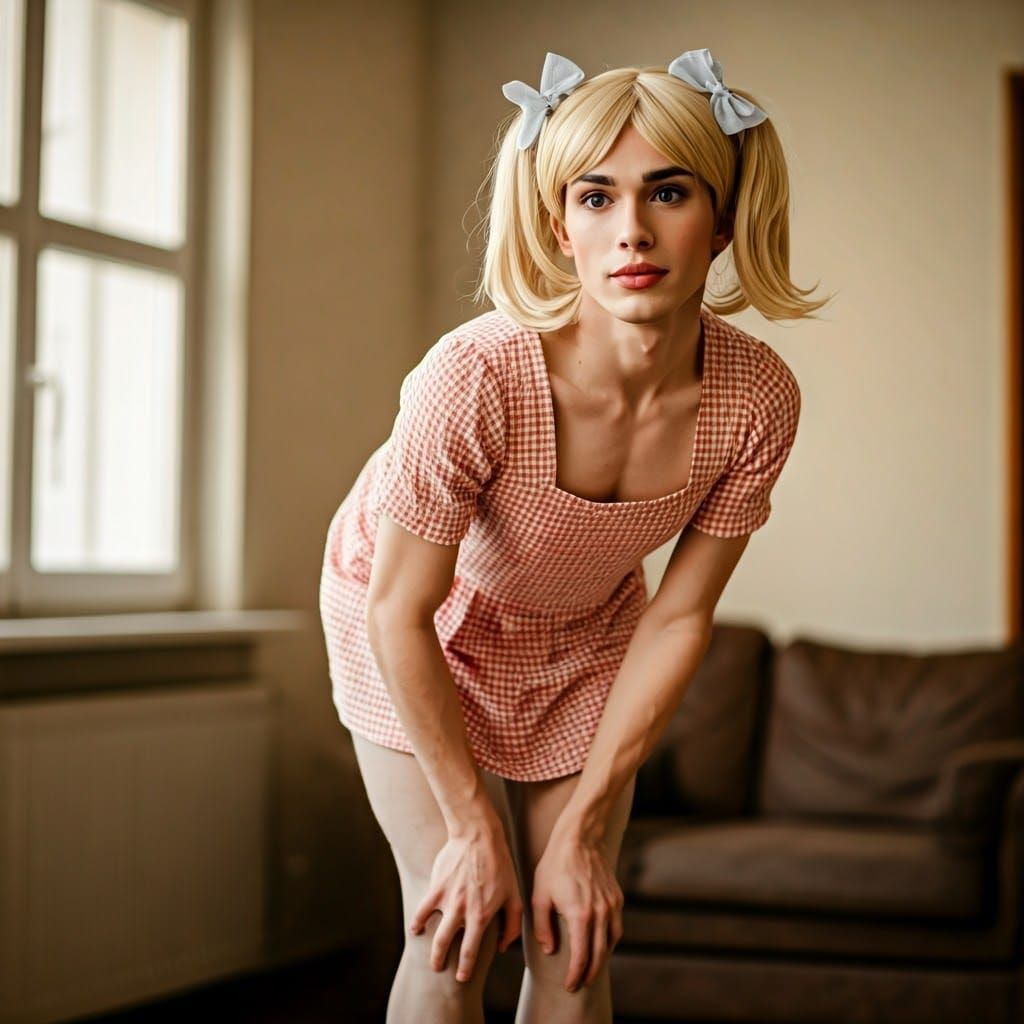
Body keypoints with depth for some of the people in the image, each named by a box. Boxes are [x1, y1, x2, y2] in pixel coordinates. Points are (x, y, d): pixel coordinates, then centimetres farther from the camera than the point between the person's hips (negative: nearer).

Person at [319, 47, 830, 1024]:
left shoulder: (758, 398, -27)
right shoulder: (476, 378, -38)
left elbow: (676, 620, -14)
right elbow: (400, 615, -25)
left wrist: (583, 828, -11)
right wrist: (475, 827, -17)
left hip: (583, 633, 3)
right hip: (425, 621, -3)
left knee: (575, 943, 1)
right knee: (458, 936, -8)